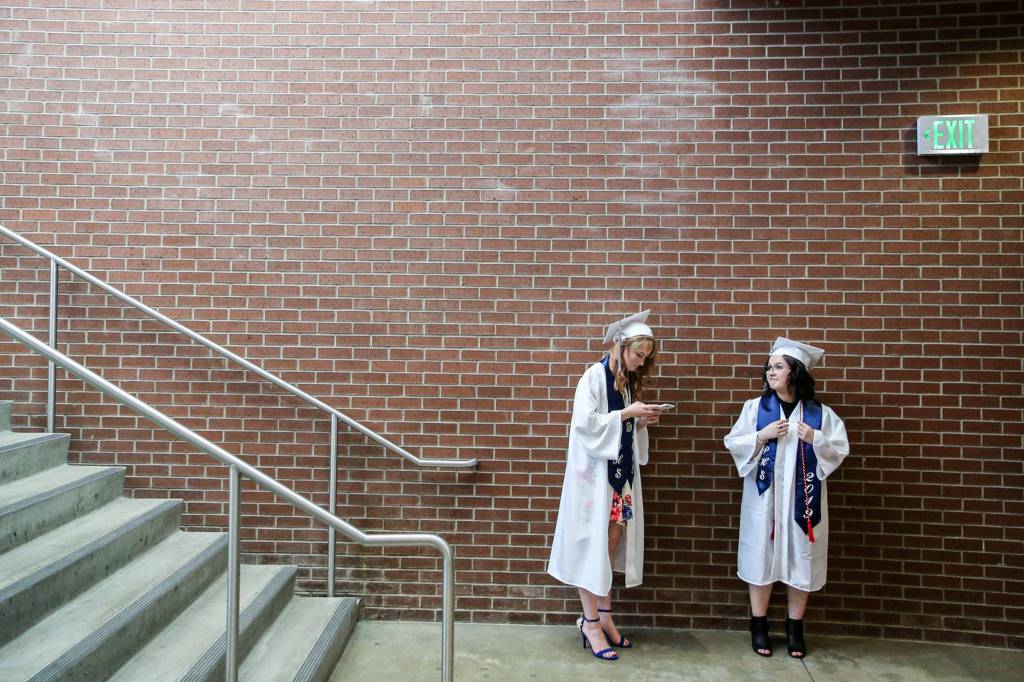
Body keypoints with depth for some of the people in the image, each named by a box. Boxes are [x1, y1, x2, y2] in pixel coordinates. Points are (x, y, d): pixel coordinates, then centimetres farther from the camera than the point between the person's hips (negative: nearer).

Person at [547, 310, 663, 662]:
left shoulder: (626, 381, 12)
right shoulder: (594, 376, -11)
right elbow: (586, 422, -19)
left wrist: (641, 422, 0)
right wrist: (626, 414, -19)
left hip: (620, 472, 7)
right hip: (594, 472, -7)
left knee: (612, 543, 10)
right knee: (592, 544, 0)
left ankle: (603, 615, 21)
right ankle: (591, 622, 9)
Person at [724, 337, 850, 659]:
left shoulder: (820, 413, 1)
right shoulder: (755, 407, 1)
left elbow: (840, 450, 1)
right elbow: (733, 442, -1)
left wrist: (815, 439, -16)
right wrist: (763, 435, -15)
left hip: (803, 499, 1)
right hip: (764, 496, 0)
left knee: (800, 559, 7)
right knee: (762, 555, 4)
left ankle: (795, 629, 22)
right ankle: (759, 626, 18)